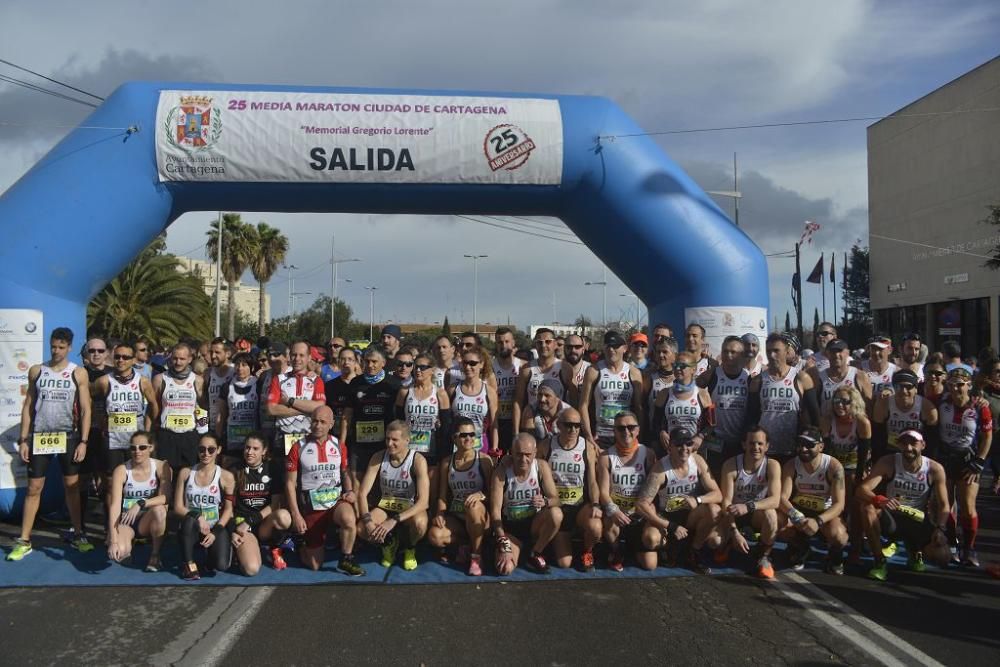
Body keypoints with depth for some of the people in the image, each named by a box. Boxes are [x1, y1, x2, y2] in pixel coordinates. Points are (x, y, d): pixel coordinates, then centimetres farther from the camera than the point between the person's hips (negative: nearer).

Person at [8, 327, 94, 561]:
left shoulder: (78, 373, -1)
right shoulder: (36, 371, 4)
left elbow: (85, 410, -2)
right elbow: (28, 407, 7)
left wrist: (83, 441, -8)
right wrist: (23, 439, 1)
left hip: (68, 436, -1)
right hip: (40, 435, 1)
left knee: (72, 486, 5)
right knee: (34, 488, 3)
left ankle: (78, 536, 15)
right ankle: (24, 541, 10)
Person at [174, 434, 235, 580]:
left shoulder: (226, 476, -2)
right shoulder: (185, 473, 1)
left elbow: (228, 509, 0)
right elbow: (178, 507, -2)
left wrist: (215, 532, -13)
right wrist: (197, 517, -21)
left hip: (215, 528, -1)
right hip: (191, 529, 1)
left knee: (221, 565, -26)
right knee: (190, 521, -37)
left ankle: (211, 552, 13)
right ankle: (188, 563, -11)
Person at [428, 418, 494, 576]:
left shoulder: (484, 460, -4)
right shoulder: (447, 463, 5)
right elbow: (442, 496, 6)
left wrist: (481, 495, -27)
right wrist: (439, 514, -13)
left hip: (479, 516, -2)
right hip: (455, 517, 2)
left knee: (473, 506, -38)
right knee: (435, 536, -29)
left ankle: (476, 555, -19)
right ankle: (468, 544, 0)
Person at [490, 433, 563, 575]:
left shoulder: (541, 467, -10)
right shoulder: (502, 471, -16)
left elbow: (555, 499, -10)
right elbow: (495, 510, -17)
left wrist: (545, 502, -36)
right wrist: (504, 545, -24)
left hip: (534, 524, 2)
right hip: (510, 527, -2)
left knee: (556, 513, -30)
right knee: (504, 569, -27)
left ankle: (535, 555, -5)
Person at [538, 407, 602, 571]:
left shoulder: (588, 448, -4)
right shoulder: (545, 446, -5)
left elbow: (592, 482, -3)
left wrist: (595, 505, -18)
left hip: (581, 505, 0)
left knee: (595, 528, -35)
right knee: (564, 563, -8)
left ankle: (586, 551, 3)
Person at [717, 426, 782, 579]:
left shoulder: (772, 465, -17)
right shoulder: (731, 465, -18)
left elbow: (775, 500, -28)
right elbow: (726, 501, -22)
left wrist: (748, 506, -46)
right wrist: (734, 532, -34)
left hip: (758, 514, -1)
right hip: (734, 514, 1)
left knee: (770, 513, -35)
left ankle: (763, 557, -10)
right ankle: (727, 544, 17)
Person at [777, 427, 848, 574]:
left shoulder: (834, 466, -20)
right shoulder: (790, 465, -13)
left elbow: (839, 504, -24)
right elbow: (783, 498, -20)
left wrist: (818, 521, -42)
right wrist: (796, 516, -42)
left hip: (826, 513, -3)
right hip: (799, 511, 3)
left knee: (837, 534, -36)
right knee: (776, 522, -27)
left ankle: (835, 556, 5)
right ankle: (799, 548, 8)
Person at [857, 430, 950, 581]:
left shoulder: (935, 469, -10)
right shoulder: (888, 463, -14)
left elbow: (943, 505, -6)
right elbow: (862, 489, -23)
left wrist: (940, 528, -25)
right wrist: (879, 499, -45)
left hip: (920, 521, 1)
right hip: (892, 518, -1)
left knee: (941, 557, -23)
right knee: (867, 506, -33)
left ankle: (915, 549, 17)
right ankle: (879, 562, -17)